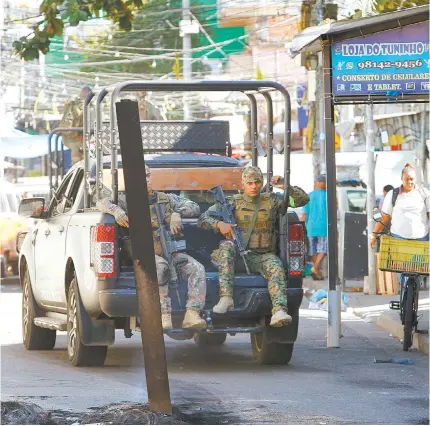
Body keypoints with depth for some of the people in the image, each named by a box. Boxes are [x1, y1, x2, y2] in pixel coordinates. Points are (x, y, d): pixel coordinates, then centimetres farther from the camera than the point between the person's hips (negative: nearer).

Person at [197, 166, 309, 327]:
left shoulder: (272, 201, 14)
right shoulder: (232, 202, 9)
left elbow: (303, 198, 15)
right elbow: (203, 219, 3)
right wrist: (219, 224, -19)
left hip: (262, 256, 1)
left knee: (276, 267, -32)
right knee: (225, 246, -33)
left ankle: (279, 311, -52)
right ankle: (226, 298, -45)